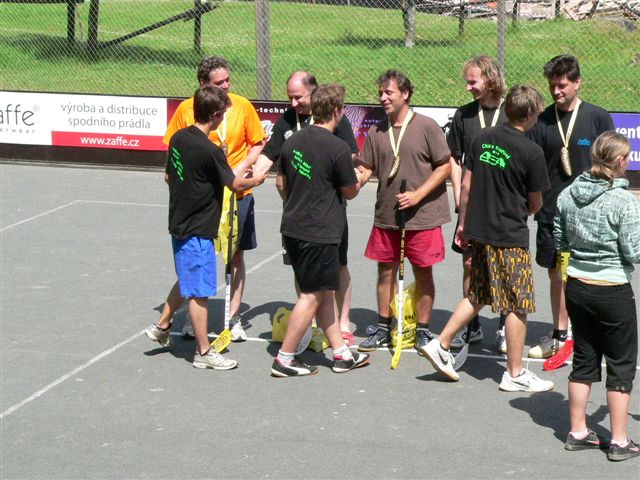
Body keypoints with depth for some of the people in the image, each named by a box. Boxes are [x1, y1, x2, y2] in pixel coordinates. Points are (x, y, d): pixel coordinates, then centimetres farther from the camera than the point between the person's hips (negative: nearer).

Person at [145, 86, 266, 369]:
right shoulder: (210, 151, -22)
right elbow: (235, 184, -11)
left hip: (179, 223, 8)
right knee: (199, 291, 0)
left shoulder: (178, 139, 1)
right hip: (198, 231, -8)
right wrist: (255, 181, 8)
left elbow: (168, 176, 14)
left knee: (187, 282, 26)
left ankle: (161, 327, 35)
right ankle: (203, 352, 8)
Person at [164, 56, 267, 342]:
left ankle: (234, 317, 18)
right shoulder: (186, 110, -5)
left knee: (236, 255, 7)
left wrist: (241, 167, -11)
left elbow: (258, 144, 5)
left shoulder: (242, 106, -2)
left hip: (237, 193, 1)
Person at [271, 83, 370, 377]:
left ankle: (341, 353, 23)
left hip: (292, 228, 8)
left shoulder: (293, 141, 5)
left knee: (325, 292, 16)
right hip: (320, 233, -8)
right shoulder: (338, 149, -17)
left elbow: (282, 181, 15)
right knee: (313, 295, 2)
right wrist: (360, 178, 15)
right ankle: (284, 359, 4)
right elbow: (350, 192, -6)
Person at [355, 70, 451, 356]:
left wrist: (418, 195, -15)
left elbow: (445, 166, -6)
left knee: (423, 273, 5)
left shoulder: (427, 127, -8)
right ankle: (383, 328, 23)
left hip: (422, 216, -4)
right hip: (385, 215, 4)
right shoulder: (376, 132, 5)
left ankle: (423, 331, 17)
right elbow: (365, 168, 8)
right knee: (385, 270, 10)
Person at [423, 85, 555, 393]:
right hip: (511, 236, -6)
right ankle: (515, 374, 10)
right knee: (518, 305, 4)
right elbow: (535, 202, -3)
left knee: (478, 296, 21)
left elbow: (466, 186, 7)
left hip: (478, 231, 6)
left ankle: (441, 345, 18)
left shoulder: (483, 139, 3)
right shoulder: (531, 151, -13)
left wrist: (463, 223, 17)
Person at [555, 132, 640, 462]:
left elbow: (559, 242, 7)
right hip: (613, 292, -6)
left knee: (584, 359, 17)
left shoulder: (568, 195, -1)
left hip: (577, 286, 6)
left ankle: (577, 432, 24)